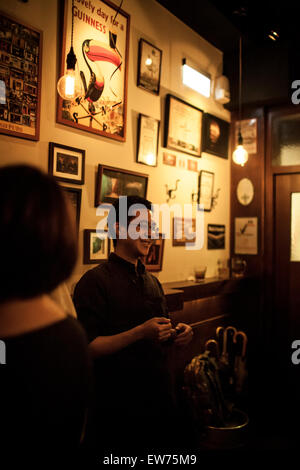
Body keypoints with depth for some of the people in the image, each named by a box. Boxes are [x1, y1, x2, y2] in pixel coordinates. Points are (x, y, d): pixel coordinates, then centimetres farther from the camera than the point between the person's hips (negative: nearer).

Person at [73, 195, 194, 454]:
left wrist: (178, 334, -2)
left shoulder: (152, 281, 11)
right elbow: (88, 348, -20)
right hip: (118, 407, -7)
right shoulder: (94, 281, -14)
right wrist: (140, 332, -28)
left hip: (161, 399, 7)